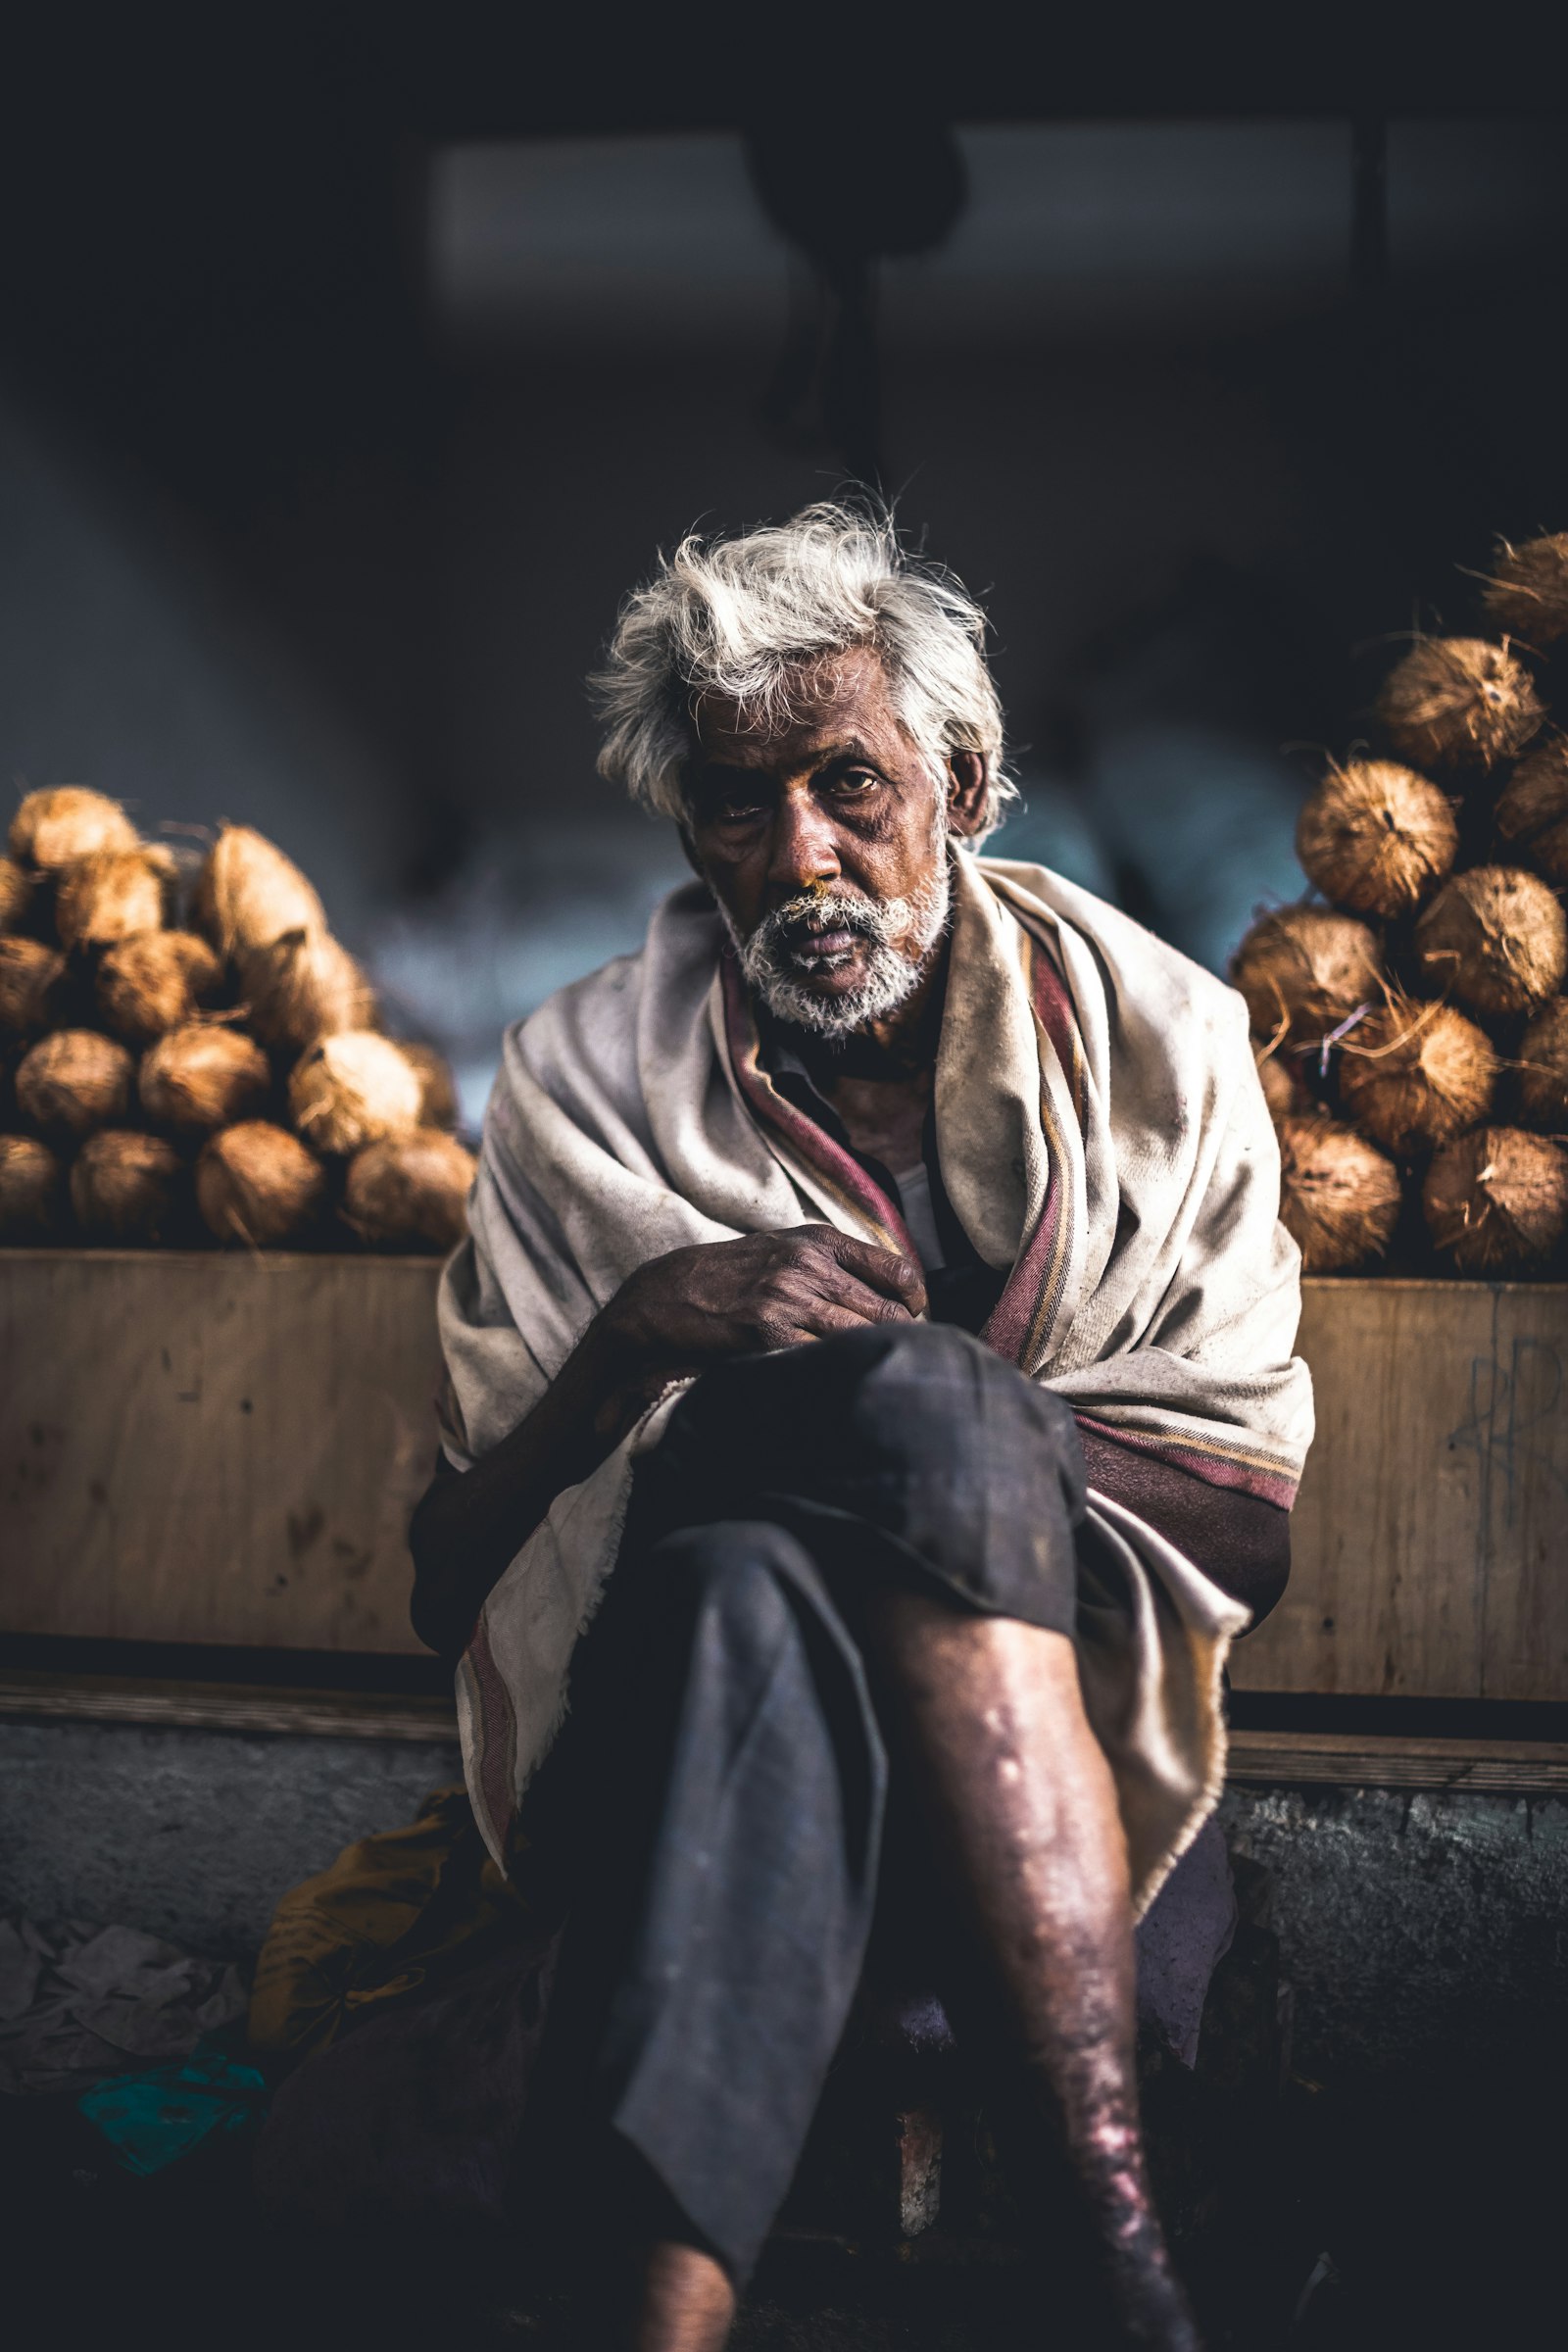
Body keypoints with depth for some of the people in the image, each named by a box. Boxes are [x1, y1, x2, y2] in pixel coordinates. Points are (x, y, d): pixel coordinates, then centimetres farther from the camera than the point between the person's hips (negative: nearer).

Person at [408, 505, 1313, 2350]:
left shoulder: (1155, 1039, 5)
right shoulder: (588, 1081, 5)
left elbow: (1249, 1512, 2)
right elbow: (451, 1580, 2)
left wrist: (914, 1410, -12)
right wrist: (644, 1332, -18)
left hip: (1063, 1664, 0)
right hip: (665, 1685, 0)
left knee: (914, 1397, -33)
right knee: (748, 1579, -36)